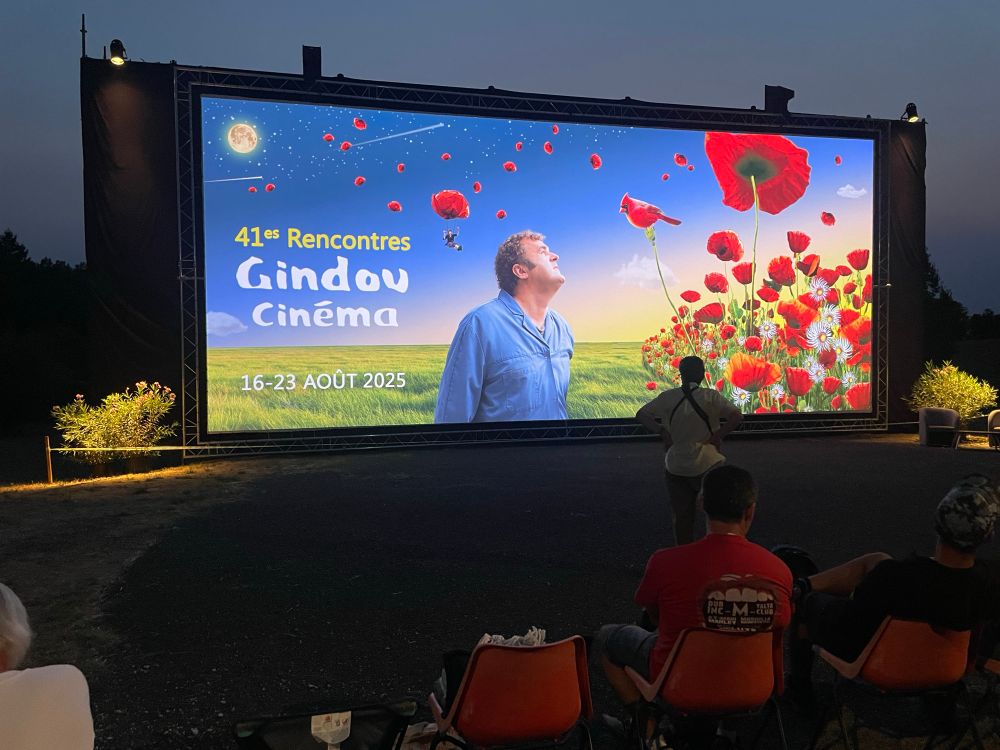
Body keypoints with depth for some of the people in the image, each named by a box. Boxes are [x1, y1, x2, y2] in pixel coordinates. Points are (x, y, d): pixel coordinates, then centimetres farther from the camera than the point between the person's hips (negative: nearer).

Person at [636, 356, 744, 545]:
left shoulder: (667, 397, -2)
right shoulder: (710, 396, -10)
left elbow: (641, 415, 4)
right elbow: (737, 417, -18)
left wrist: (662, 432, 4)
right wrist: (718, 435, -9)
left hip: (675, 467, 3)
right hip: (707, 465, -2)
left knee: (681, 517, 12)